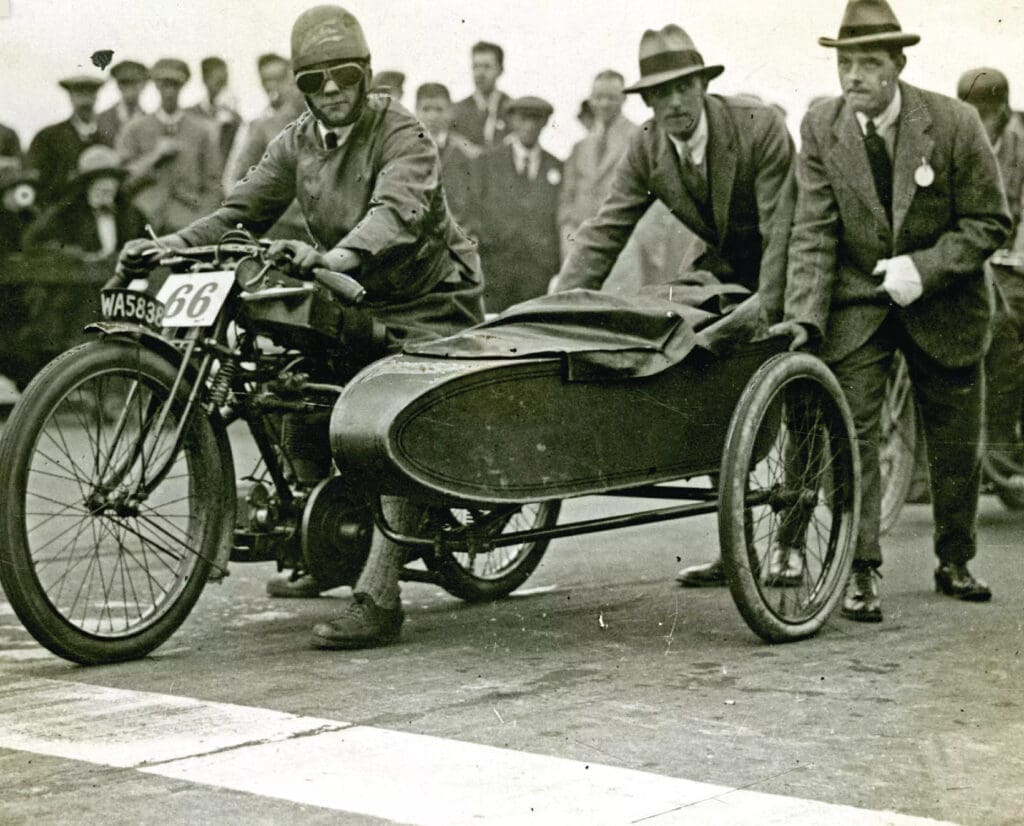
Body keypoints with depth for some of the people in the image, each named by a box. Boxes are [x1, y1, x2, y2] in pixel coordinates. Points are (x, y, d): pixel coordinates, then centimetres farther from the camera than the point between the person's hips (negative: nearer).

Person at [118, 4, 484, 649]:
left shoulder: (401, 133, -15)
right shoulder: (298, 143, 6)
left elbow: (398, 211, -33)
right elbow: (242, 211, 2)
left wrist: (335, 256, -52)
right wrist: (170, 247, -16)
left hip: (429, 305, -7)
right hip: (353, 305, 7)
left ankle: (378, 597, -29)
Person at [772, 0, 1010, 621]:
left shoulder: (955, 124, -14)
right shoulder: (821, 129, -8)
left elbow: (989, 222, -9)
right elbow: (815, 232, -9)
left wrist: (924, 267, -22)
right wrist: (805, 314, -21)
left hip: (943, 305, 0)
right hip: (857, 304, 0)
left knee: (956, 442, 10)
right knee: (851, 433, -10)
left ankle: (956, 563, 30)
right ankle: (861, 573, -2)